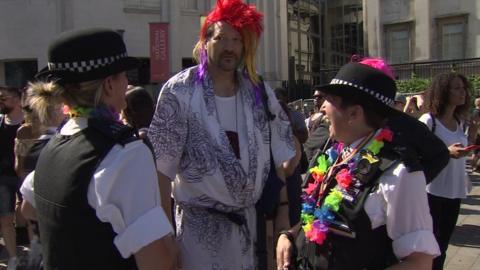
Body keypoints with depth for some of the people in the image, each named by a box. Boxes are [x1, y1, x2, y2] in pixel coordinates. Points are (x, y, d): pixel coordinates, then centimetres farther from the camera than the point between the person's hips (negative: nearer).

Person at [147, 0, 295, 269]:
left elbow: (279, 158, 7)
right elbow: (162, 167, -10)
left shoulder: (259, 91, 1)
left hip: (250, 218, 4)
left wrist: (283, 211, 5)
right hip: (200, 223, -4)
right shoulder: (180, 91, -11)